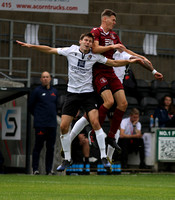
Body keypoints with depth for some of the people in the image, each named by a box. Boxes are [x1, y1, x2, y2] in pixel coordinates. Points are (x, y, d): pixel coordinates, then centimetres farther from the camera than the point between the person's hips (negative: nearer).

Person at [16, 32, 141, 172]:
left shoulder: (94, 56, -1)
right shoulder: (71, 51, -1)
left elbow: (113, 63, 7)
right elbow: (50, 50, 4)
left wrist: (129, 61, -4)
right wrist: (31, 46, -1)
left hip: (88, 93, -1)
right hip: (72, 93, 1)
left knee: (95, 122, -20)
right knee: (64, 126, -5)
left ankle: (104, 157, -14)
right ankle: (67, 159, 12)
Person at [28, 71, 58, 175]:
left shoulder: (54, 91, 14)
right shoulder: (37, 91, 0)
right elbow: (31, 106, 5)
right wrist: (37, 115, 8)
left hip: (52, 123, 5)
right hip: (40, 124, -5)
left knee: (51, 147, 4)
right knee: (38, 146, -5)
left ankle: (49, 169, 9)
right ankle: (35, 168, -1)